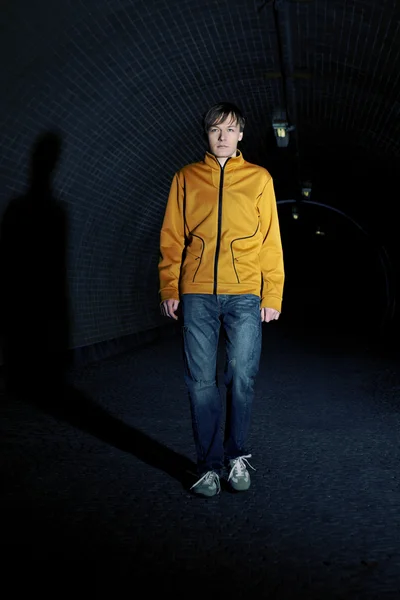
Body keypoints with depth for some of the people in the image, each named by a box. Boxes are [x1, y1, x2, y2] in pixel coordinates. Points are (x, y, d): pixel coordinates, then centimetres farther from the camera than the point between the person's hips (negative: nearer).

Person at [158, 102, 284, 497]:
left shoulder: (259, 179, 11)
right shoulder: (186, 178, 13)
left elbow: (270, 241, 7)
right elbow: (172, 238, 9)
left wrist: (272, 295, 0)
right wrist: (169, 289, 0)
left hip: (244, 295, 0)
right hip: (197, 294, 1)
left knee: (242, 379, 1)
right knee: (201, 382, 1)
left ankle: (236, 457, 21)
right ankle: (210, 465, 13)